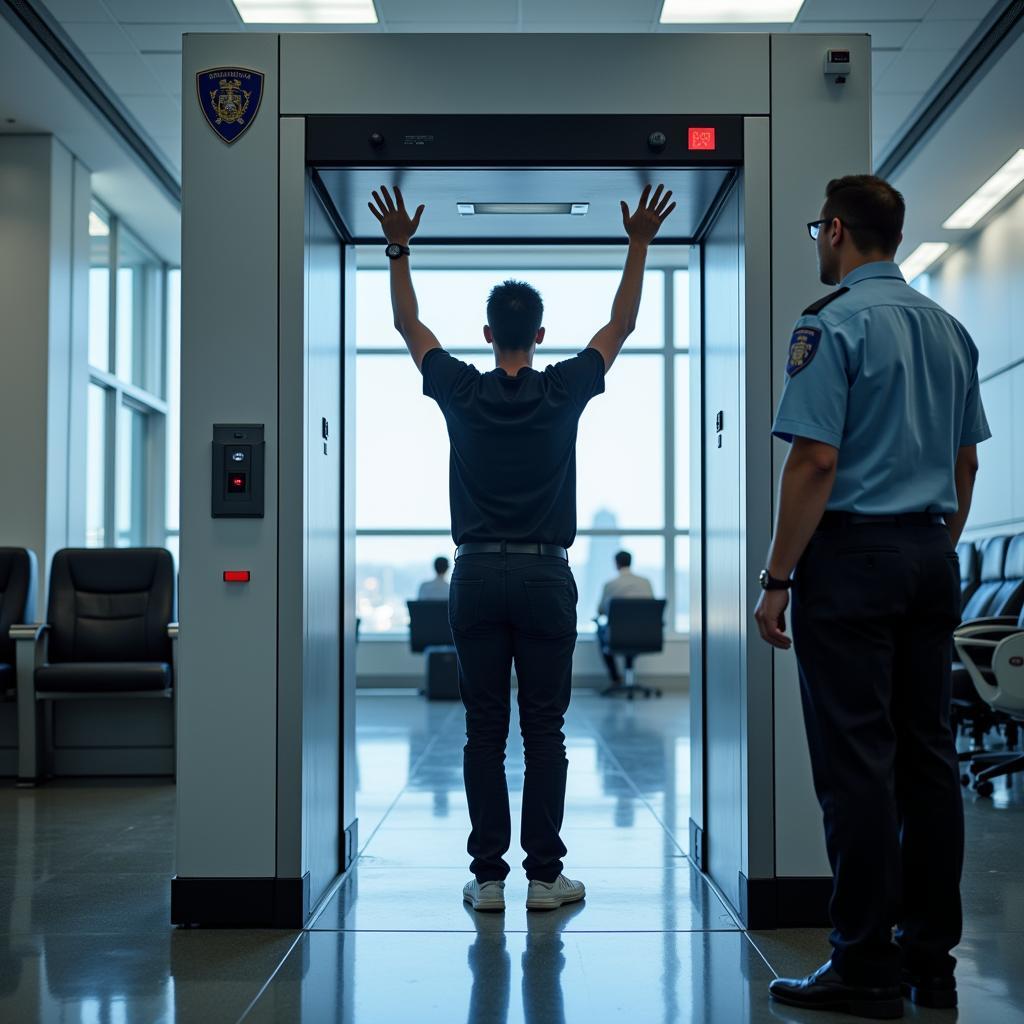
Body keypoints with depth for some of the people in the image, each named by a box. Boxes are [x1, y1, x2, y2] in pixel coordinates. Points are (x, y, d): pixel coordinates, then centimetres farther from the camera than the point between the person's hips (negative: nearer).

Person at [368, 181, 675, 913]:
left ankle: (488, 876, 7)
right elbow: (621, 326, 9)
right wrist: (640, 246, 12)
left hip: (478, 576, 1)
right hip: (545, 578, -1)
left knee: (485, 734, 5)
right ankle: (545, 875, 6)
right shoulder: (565, 391, -3)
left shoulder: (461, 392, -1)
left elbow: (410, 325, 13)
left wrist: (399, 248, 17)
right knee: (545, 733, 4)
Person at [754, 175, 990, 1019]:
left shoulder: (833, 325, -11)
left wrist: (777, 580, -12)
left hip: (852, 556, -7)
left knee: (857, 765, -3)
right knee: (928, 758, 9)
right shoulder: (949, 330, 13)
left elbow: (816, 460, -17)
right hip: (930, 558, 8)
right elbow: (966, 460, 16)